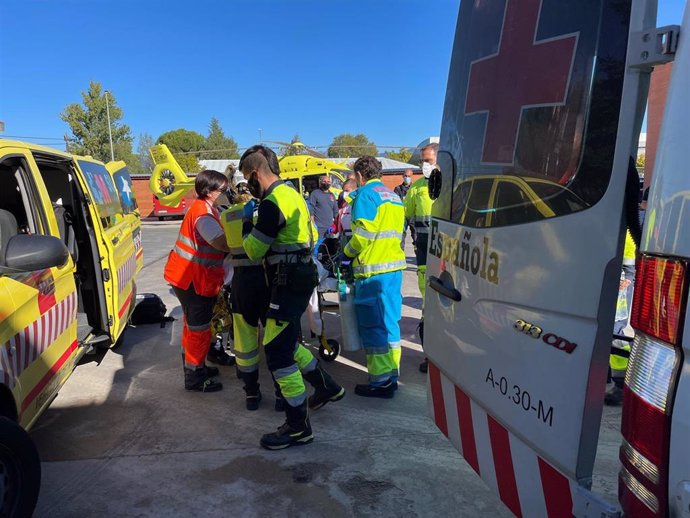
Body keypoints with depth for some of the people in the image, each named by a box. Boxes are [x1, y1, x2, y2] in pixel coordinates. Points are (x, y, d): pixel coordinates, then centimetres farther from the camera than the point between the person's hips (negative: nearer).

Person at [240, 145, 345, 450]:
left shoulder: (271, 204, -18)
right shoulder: (291, 194, 14)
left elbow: (254, 251, -14)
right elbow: (312, 236, 22)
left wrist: (247, 225, 2)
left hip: (288, 284, -10)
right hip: (300, 278, 10)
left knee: (277, 353, -5)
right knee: (285, 342, 22)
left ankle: (298, 426, 4)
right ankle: (326, 387, 33)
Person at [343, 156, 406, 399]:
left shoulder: (365, 194, -8)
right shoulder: (393, 196, 18)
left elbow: (362, 235, -16)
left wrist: (347, 252, 1)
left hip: (373, 269, -9)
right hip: (394, 266, 9)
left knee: (373, 325, -3)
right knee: (389, 322, 15)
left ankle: (380, 382, 3)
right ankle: (391, 374, 23)